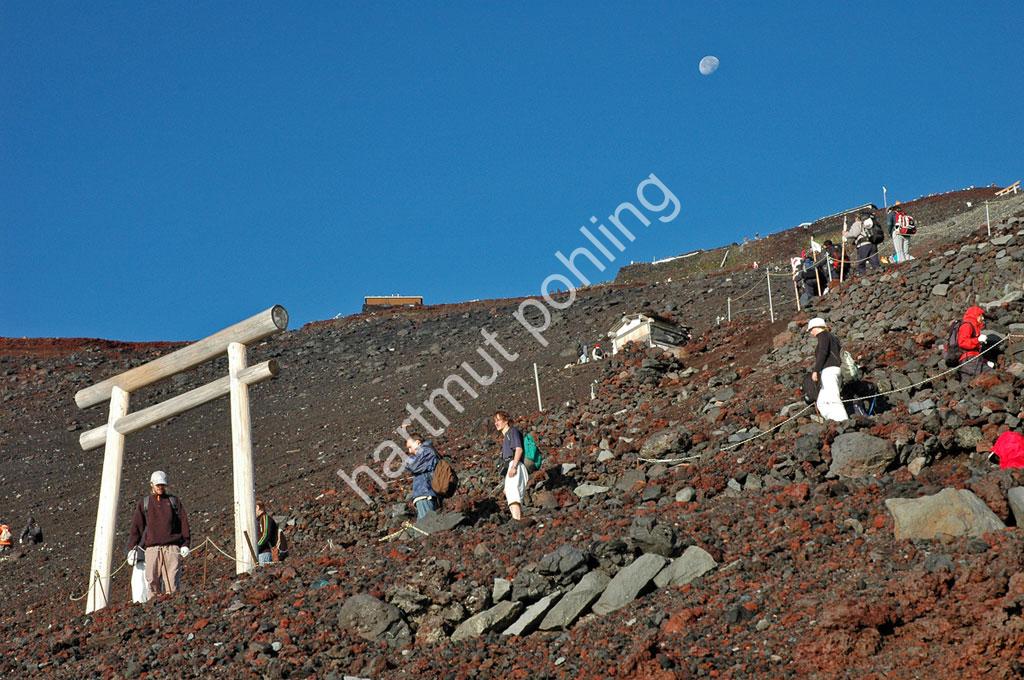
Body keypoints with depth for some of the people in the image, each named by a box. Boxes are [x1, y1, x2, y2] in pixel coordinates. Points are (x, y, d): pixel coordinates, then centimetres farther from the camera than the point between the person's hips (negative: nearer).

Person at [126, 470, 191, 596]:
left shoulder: (174, 501, 15)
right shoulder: (144, 502, 16)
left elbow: (184, 523, 11)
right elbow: (136, 526, 13)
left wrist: (185, 544, 0)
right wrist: (132, 548, 4)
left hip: (172, 547, -1)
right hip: (152, 548, 1)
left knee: (172, 580, -9)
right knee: (152, 580, -8)